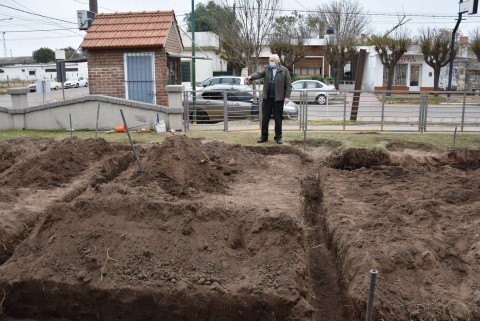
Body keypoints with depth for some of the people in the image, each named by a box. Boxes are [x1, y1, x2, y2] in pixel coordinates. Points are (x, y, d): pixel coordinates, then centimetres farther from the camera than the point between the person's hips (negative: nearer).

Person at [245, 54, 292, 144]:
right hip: (267, 98, 3)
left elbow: (288, 85, -2)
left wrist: (287, 96, -10)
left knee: (278, 119, 5)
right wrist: (250, 77, -32)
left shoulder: (284, 70, 0)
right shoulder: (266, 69, 6)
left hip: (278, 98, -2)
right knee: (265, 118, 6)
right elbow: (259, 74, -12)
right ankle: (264, 136, 16)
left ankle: (278, 137, 16)